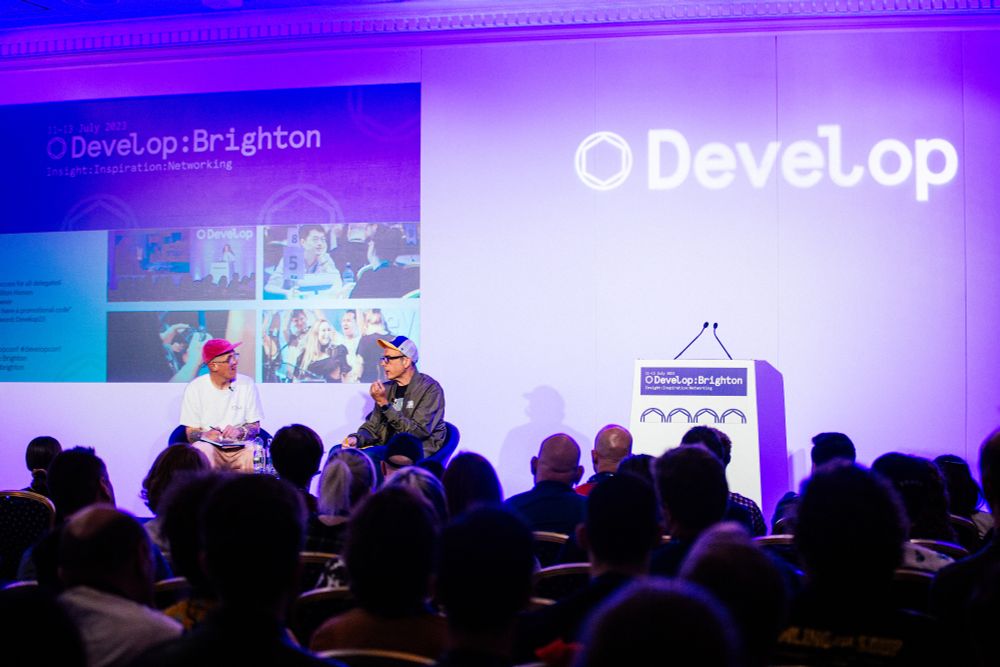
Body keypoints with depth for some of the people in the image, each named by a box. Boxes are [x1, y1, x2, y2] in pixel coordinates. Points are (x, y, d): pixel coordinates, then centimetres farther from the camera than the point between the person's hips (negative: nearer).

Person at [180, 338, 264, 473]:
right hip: (210, 446, 0)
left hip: (241, 448, 0)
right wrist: (205, 435, -22)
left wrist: (240, 431, -15)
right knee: (200, 449, -35)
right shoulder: (195, 388, 2)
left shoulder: (247, 384, 6)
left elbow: (255, 427, 7)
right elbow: (190, 433, 1)